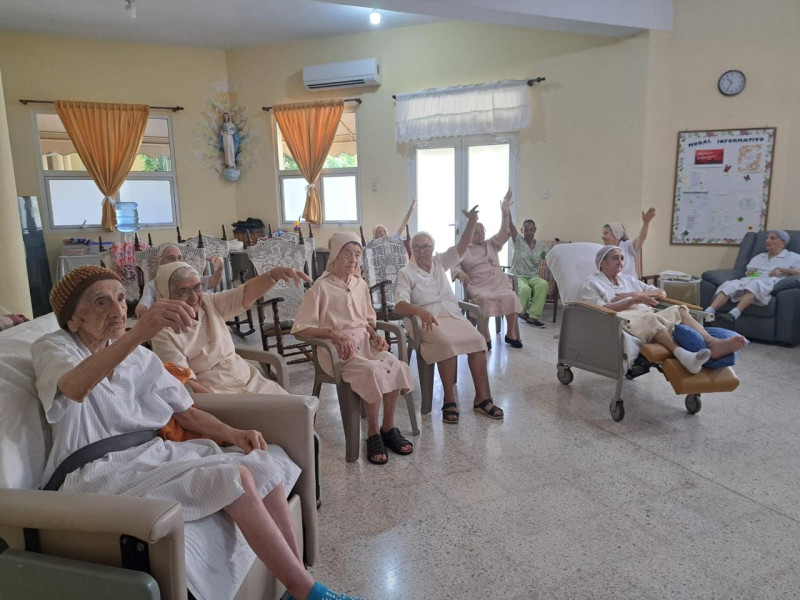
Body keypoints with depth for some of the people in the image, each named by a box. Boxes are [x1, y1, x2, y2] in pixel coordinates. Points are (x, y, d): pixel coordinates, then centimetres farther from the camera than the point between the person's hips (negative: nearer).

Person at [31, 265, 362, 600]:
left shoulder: (136, 356, 12)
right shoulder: (52, 349, -5)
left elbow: (187, 413, 13)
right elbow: (73, 388, -31)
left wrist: (233, 434, -6)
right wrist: (138, 331, -48)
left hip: (152, 456, 6)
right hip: (99, 476, -6)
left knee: (264, 465, -14)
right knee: (234, 478, -26)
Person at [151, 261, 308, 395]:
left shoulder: (209, 303, 5)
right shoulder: (164, 333, -9)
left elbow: (246, 294, -7)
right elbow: (186, 383, -15)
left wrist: (275, 273, -26)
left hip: (251, 380, 6)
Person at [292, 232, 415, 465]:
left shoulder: (361, 284, 12)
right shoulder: (321, 287, -7)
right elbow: (300, 328, -10)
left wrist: (375, 336, 1)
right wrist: (334, 334, -21)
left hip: (364, 342, 6)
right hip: (337, 349, -5)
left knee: (396, 366, -23)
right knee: (374, 372, -32)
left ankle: (388, 428, -5)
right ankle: (373, 434, -13)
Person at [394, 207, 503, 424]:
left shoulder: (440, 262, 18)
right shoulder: (405, 273, 5)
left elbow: (461, 248, 4)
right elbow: (400, 304, -8)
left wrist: (471, 223, -12)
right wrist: (420, 311, -29)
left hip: (453, 315, 4)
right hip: (428, 320, -4)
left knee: (477, 340, -23)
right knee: (447, 343, -34)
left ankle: (481, 397, -18)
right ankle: (449, 400, -24)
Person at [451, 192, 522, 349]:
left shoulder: (492, 245, 23)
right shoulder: (464, 250, 17)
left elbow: (504, 233, 8)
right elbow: (453, 266, 6)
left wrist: (506, 213, -6)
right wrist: (460, 273, -19)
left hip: (499, 283, 3)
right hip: (479, 286, -3)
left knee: (511, 298, -28)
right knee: (484, 300, -36)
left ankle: (510, 333, -10)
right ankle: (486, 337, -21)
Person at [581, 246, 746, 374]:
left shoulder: (628, 279, 30)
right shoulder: (592, 284, 11)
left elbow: (661, 293, 23)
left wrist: (633, 294, 6)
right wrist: (632, 300, -16)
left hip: (648, 319, 6)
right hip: (622, 320, -6)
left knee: (679, 310, -22)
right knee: (650, 317, -37)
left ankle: (712, 343, -45)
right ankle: (681, 353, -61)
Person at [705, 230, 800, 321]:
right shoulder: (759, 257, 34)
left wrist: (781, 269, -5)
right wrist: (750, 272, 4)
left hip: (771, 283, -4)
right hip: (750, 280, 4)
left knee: (755, 284, -41)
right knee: (729, 285, -30)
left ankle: (734, 314, -58)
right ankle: (708, 312, -50)